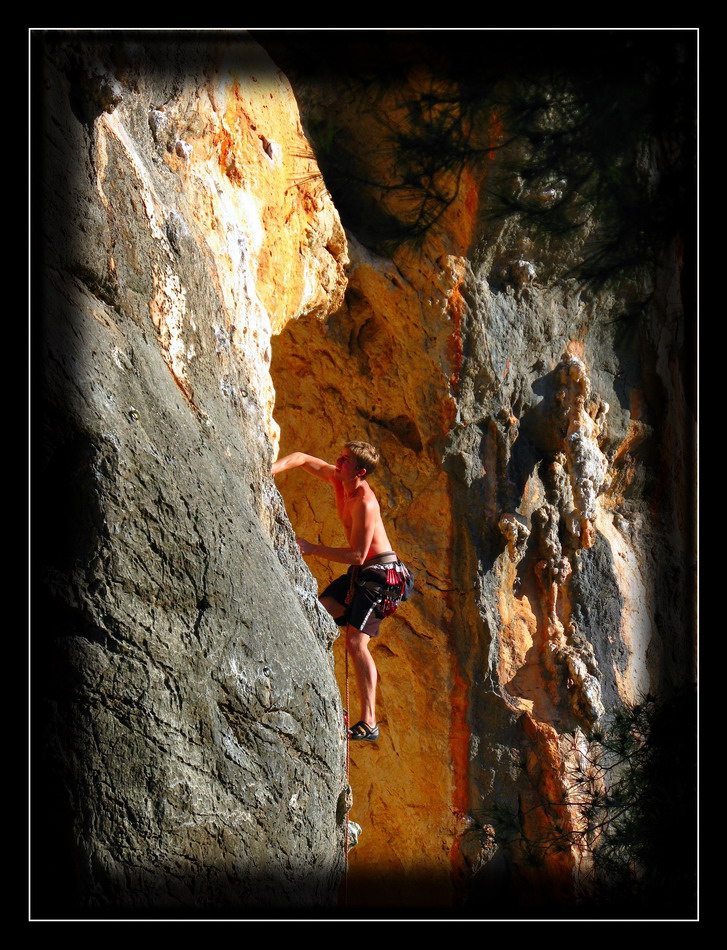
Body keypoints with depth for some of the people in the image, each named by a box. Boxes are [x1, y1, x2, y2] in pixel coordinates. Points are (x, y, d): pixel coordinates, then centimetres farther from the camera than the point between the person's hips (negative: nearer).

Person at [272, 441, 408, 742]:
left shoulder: (365, 503, -24)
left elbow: (358, 555, -27)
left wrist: (313, 549, -24)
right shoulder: (338, 480, 1)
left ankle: (369, 723, -17)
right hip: (359, 572, 10)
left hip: (380, 573, -10)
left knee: (356, 641, -17)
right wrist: (271, 469, -7)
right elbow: (302, 459, 11)